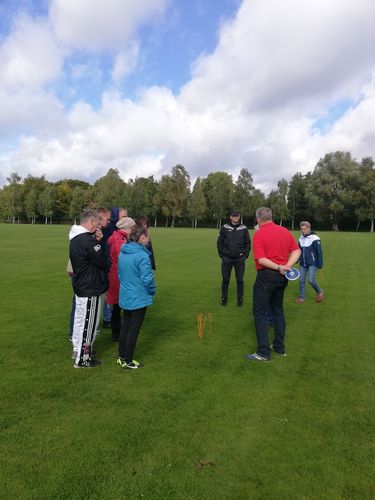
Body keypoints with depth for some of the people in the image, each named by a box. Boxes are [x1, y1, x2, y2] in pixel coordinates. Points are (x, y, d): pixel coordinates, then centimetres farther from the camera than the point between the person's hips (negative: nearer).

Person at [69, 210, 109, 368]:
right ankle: (82, 359, 13)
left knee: (80, 320, 21)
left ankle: (77, 351, 36)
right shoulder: (88, 240, -23)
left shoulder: (75, 238, 9)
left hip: (80, 286, 10)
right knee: (88, 324, 2)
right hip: (90, 290, -10)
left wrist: (98, 241, -4)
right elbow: (103, 262, -20)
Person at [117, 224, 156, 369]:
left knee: (125, 326, 19)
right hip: (139, 299, -7)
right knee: (134, 329, 6)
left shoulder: (122, 253, 2)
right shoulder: (142, 255, -23)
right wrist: (152, 291, -6)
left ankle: (121, 357, 32)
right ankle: (128, 361, 19)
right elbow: (147, 279, -24)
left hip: (125, 297, 8)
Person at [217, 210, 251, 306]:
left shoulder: (244, 228, 4)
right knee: (225, 279, 7)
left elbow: (248, 243, 8)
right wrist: (221, 254, 1)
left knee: (240, 280, 6)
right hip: (227, 258, 0)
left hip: (240, 259, 0)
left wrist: (245, 255, -1)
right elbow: (219, 242, 6)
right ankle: (224, 298, 21)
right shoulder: (225, 228, 2)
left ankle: (240, 298, 19)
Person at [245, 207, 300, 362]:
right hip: (282, 276, 7)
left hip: (266, 276, -7)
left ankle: (263, 352, 0)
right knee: (278, 310, 18)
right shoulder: (285, 231, 8)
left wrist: (278, 267, -19)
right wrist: (286, 266, -7)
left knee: (260, 312, 1)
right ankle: (279, 347, 25)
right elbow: (297, 251, 4)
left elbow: (261, 259, -22)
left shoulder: (259, 234, -12)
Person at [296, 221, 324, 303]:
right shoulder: (301, 239, 6)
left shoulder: (314, 239, -10)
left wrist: (320, 264, -11)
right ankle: (301, 297, 16)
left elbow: (319, 252, -9)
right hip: (302, 264, 5)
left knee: (311, 280, -12)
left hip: (312, 264, -5)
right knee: (301, 281, 5)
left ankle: (319, 292, 15)